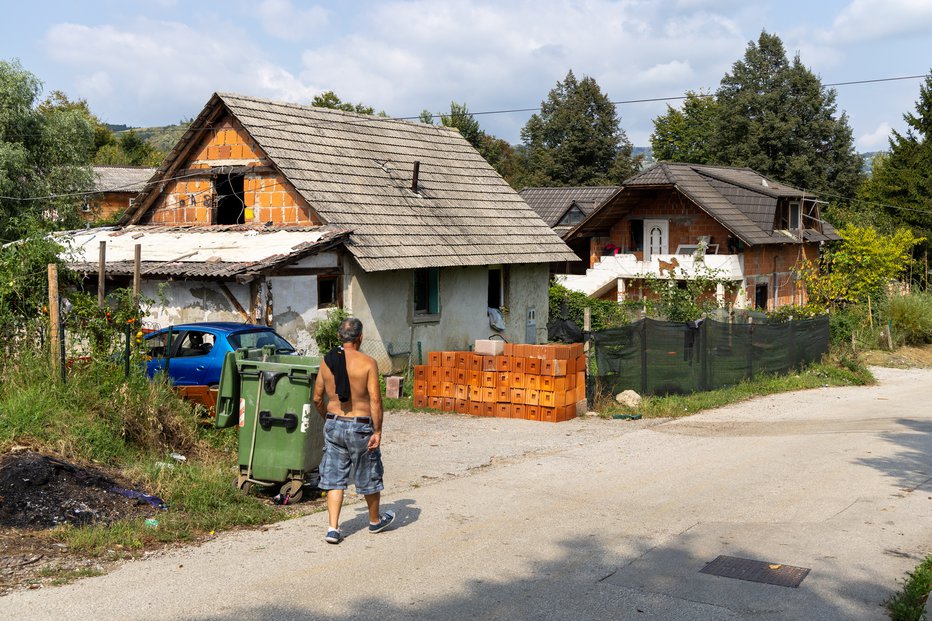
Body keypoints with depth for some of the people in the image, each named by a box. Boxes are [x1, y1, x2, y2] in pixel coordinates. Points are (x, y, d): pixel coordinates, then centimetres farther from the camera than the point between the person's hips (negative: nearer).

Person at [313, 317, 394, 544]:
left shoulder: (327, 361, 2)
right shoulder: (367, 362, -12)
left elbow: (317, 398, 9)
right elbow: (375, 400, -17)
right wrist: (377, 431, -12)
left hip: (333, 425, 4)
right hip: (359, 427, -3)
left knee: (334, 478, 10)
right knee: (369, 476, 15)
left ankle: (333, 528, 3)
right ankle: (375, 520, 33)